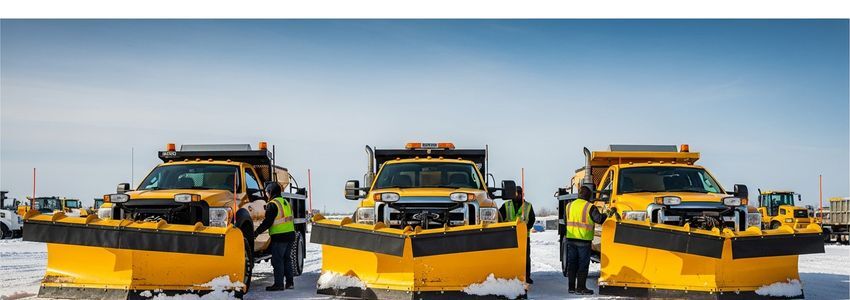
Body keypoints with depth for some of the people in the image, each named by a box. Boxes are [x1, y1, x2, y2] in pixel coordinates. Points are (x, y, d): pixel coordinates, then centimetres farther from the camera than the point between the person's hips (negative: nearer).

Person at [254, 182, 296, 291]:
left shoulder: (273, 204, -10)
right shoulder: (286, 202, 16)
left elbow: (267, 222, -14)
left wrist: (256, 233, -8)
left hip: (279, 237, -8)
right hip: (290, 234, 8)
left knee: (277, 261, -4)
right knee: (287, 259, 15)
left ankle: (279, 284, -6)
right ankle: (289, 282, 16)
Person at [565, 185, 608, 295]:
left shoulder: (569, 205, 9)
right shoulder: (590, 207, -10)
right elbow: (599, 219, -17)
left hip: (570, 238, 5)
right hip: (584, 240, -5)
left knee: (572, 264, 11)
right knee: (583, 265, 1)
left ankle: (571, 287, 13)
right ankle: (581, 288, 1)